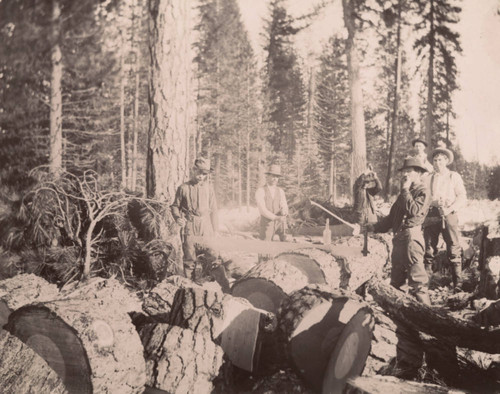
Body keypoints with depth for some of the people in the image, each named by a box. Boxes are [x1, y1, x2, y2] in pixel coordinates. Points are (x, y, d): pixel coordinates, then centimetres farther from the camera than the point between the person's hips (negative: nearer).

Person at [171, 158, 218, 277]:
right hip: (189, 226, -2)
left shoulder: (208, 188, 10)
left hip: (206, 227, 2)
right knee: (190, 257, -3)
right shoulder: (183, 188, 4)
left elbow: (213, 210, 12)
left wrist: (215, 230, 9)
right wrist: (178, 218, -9)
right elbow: (175, 206, 11)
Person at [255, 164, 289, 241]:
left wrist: (283, 212, -27)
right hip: (267, 224, -3)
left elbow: (284, 208, -1)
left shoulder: (280, 191, 8)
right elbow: (262, 210, -17)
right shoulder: (260, 191, -6)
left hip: (280, 223, 3)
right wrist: (276, 218, -30)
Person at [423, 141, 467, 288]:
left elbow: (462, 197, 3)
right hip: (431, 215, 2)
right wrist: (434, 202, -11)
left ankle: (458, 284, -1)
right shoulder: (429, 178, 17)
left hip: (449, 215, -2)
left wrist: (450, 209, -12)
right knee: (429, 249, 1)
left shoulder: (454, 176, 11)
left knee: (454, 250, -5)